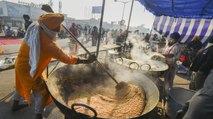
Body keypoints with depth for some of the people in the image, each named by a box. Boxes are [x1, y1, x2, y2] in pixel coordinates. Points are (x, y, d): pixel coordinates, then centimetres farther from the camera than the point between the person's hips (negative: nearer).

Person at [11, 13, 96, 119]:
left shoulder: (35, 28, -14)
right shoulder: (47, 43, -36)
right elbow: (63, 57, -35)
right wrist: (85, 61, -33)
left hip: (22, 63, 9)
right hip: (29, 67, -9)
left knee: (22, 84, 29)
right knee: (41, 92, 4)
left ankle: (15, 105, 53)